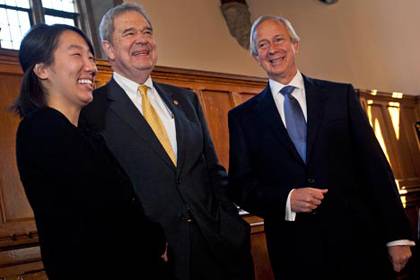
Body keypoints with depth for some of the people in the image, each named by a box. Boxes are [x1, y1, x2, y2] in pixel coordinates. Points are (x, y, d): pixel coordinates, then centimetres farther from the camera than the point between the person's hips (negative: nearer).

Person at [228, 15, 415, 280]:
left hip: (358, 241, 1)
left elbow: (375, 167, 1)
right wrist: (286, 199, -15)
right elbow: (241, 186, 2)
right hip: (295, 253, 0)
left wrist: (398, 236, -3)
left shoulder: (341, 95, 5)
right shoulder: (243, 116, 5)